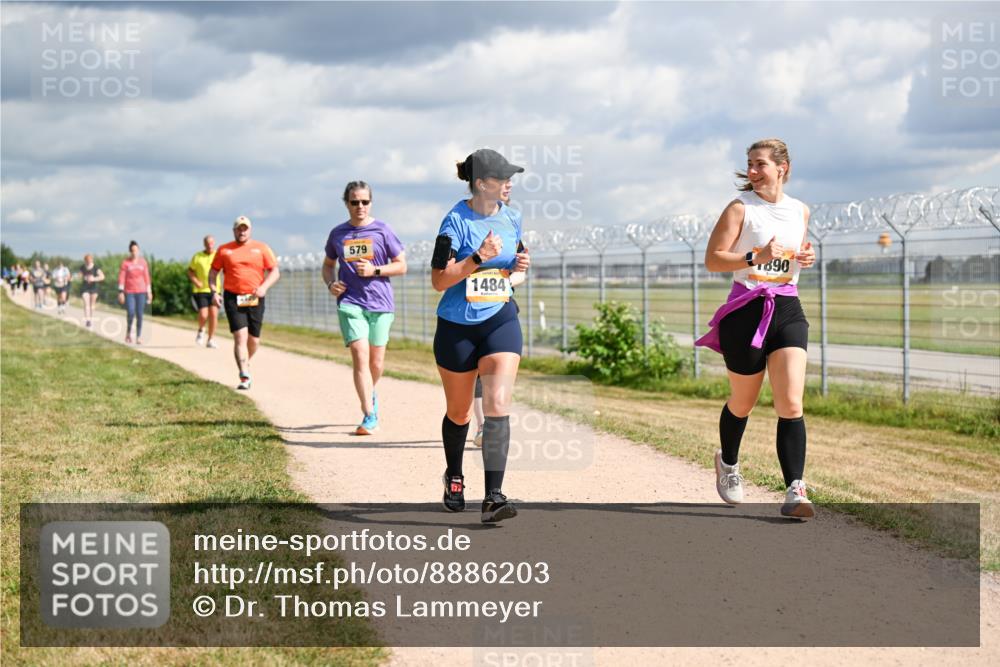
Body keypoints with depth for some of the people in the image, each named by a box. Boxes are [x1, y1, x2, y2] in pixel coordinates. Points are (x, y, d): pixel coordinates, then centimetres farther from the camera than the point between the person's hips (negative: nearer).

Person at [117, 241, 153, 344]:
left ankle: (139, 337, 7)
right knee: (131, 314, -11)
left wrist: (149, 292, 8)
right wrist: (121, 292, -9)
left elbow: (147, 277, 10)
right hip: (129, 292, -2)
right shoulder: (125, 262, -2)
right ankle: (128, 332, 14)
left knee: (139, 315, 1)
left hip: (141, 292, 2)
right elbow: (121, 278, -3)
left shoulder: (143, 262, 6)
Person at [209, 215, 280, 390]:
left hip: (255, 299, 2)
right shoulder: (224, 250, 8)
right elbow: (213, 272, 12)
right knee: (240, 336, -14)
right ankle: (244, 377, -18)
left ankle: (245, 364, 38)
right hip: (233, 298, -2)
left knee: (254, 340, 7)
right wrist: (214, 291, -4)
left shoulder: (261, 248, 7)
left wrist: (264, 287, -13)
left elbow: (275, 272, 4)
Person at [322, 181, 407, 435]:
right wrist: (330, 283, 2)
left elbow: (401, 265, 4)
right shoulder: (338, 233, 8)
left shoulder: (382, 230, 1)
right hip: (350, 302, 0)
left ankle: (370, 394, 40)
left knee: (376, 361, 8)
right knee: (360, 355, -14)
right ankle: (369, 416, -13)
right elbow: (328, 264, 22)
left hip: (380, 302, 0)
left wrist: (374, 270, -11)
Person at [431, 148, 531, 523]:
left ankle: (493, 498, -19)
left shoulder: (511, 218, 4)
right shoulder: (457, 221, -13)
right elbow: (439, 280, -16)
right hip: (457, 327, -3)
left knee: (497, 404, -16)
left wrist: (519, 265, -2)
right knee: (459, 412, 13)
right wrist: (479, 258, -27)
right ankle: (454, 477, 41)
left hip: (500, 321, 3)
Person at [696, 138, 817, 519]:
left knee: (791, 405, -11)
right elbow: (712, 260, -8)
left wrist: (806, 258, 6)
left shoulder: (800, 211, 11)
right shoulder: (741, 208, -3)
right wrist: (755, 258, -22)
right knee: (743, 402, 11)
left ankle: (794, 492, -14)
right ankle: (728, 462, 40)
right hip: (746, 311, -3)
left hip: (788, 310, 3)